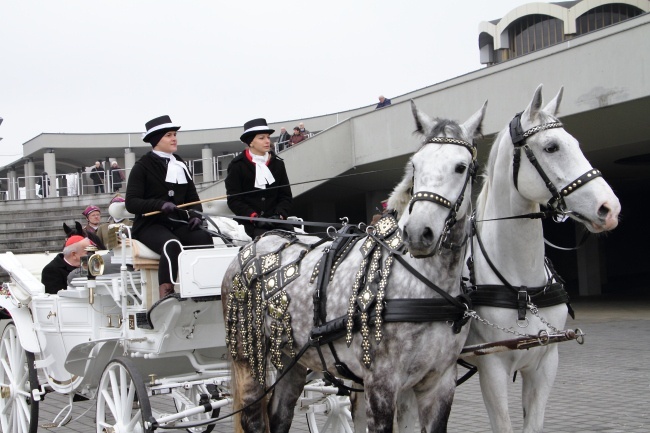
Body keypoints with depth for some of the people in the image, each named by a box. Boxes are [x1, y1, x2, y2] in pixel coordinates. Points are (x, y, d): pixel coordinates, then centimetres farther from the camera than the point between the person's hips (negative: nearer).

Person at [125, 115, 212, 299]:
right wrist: (160, 205, -23)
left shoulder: (180, 165, 19)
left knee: (205, 239, -27)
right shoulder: (142, 167, 2)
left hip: (179, 223, 5)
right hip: (151, 224, -5)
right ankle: (165, 296, -38)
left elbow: (192, 197, 20)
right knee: (172, 245, -37)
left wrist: (196, 215, -3)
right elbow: (131, 203, -7)